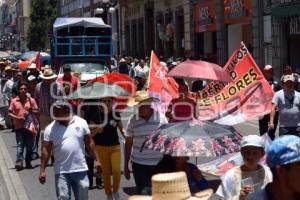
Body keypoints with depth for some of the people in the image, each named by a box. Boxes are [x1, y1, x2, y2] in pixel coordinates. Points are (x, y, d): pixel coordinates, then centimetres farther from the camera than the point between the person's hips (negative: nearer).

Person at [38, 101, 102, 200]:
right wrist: (42, 170, -4)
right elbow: (46, 150, -1)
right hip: (61, 172, -1)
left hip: (80, 170, 1)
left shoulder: (81, 123, -1)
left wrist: (97, 160, 4)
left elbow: (89, 143, 5)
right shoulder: (50, 129, -3)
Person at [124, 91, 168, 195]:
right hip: (139, 165, 0)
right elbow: (128, 143, 4)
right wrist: (126, 166, 6)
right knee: (143, 194, 1)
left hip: (159, 164, 0)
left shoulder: (161, 117, -3)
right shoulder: (133, 120, -3)